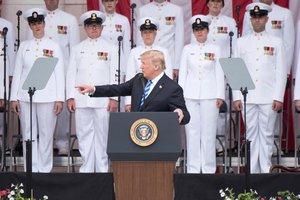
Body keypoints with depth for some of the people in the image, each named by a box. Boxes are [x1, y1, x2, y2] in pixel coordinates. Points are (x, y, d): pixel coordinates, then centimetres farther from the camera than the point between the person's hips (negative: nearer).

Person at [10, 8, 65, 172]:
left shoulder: (54, 46, 7)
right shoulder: (24, 46, 12)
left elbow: (59, 73, 4)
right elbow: (17, 72, 10)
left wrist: (60, 99, -3)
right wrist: (14, 97, 3)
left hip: (47, 97, -2)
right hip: (26, 96, 2)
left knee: (46, 134, -1)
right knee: (28, 135, 1)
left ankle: (45, 170, 6)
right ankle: (31, 170, 6)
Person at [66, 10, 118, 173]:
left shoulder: (111, 49, 9)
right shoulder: (77, 49, 14)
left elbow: (115, 75, 4)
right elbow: (71, 74, 11)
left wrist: (114, 98, -5)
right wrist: (70, 97, 2)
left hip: (103, 101, -2)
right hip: (81, 100, 2)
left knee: (102, 135, -1)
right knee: (84, 135, 2)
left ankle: (102, 170, 5)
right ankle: (86, 169, 7)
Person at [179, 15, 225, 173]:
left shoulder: (214, 49, 7)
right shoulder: (187, 49, 10)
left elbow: (219, 73, 5)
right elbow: (182, 73, 10)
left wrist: (220, 95, -2)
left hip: (209, 95, -1)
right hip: (190, 94, 1)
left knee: (208, 132, -3)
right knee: (192, 132, 0)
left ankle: (208, 168, 3)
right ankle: (193, 168, 6)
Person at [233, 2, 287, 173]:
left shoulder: (276, 42, 7)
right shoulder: (242, 42, 12)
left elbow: (281, 72, 3)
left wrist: (279, 98, -5)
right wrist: (236, 97, 2)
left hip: (269, 98, -1)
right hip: (247, 97, 1)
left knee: (267, 134, 0)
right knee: (251, 134, 2)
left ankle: (266, 170, 5)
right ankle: (252, 170, 7)